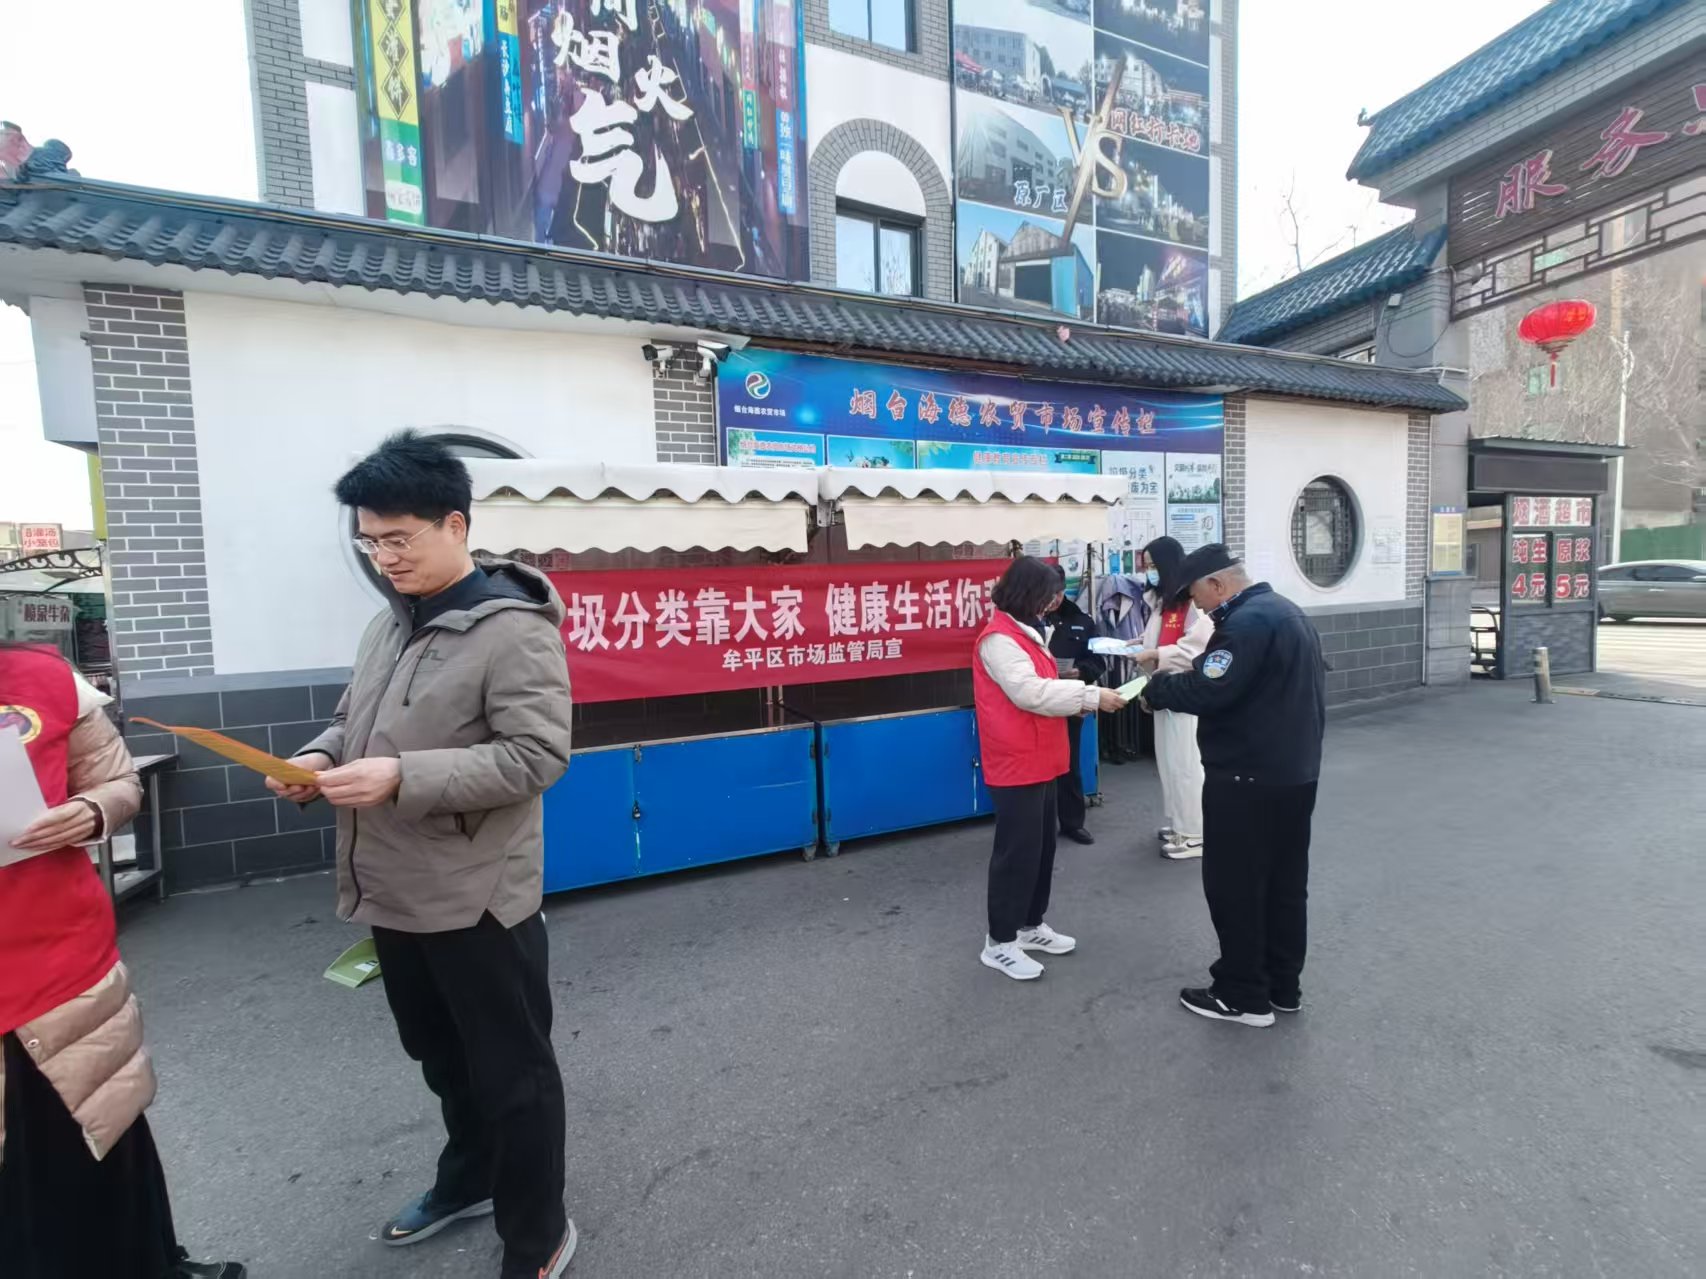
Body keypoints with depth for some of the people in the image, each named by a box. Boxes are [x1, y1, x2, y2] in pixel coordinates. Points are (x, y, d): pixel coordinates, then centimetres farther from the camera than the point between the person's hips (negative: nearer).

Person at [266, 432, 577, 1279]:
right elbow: (354, 720, 20)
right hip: (395, 892, 8)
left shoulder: (512, 628, -18)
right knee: (442, 1058, 27)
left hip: (477, 899, -8)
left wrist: (402, 777, -29)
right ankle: (468, 1181, 52)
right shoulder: (389, 624, 9)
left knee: (512, 1072, 10)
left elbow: (535, 756, -23)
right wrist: (320, 758, -2)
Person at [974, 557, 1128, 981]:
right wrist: (1090, 695, -23)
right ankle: (1000, 942, 11)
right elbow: (1029, 692, -27)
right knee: (1017, 852, -2)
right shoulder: (998, 639, -18)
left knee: (1042, 847, 17)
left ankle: (1031, 925, 32)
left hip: (1039, 762, 10)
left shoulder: (1026, 632, 15)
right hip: (1016, 765, -10)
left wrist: (1079, 698, 4)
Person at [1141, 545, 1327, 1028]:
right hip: (1295, 772, 10)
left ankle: (1243, 995, 13)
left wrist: (1156, 689, -11)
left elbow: (1207, 692, -26)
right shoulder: (1287, 611, 13)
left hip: (1247, 778, -10)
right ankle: (1283, 985, 29)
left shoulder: (1247, 621, -20)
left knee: (1235, 886, 2)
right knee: (1286, 882, 17)